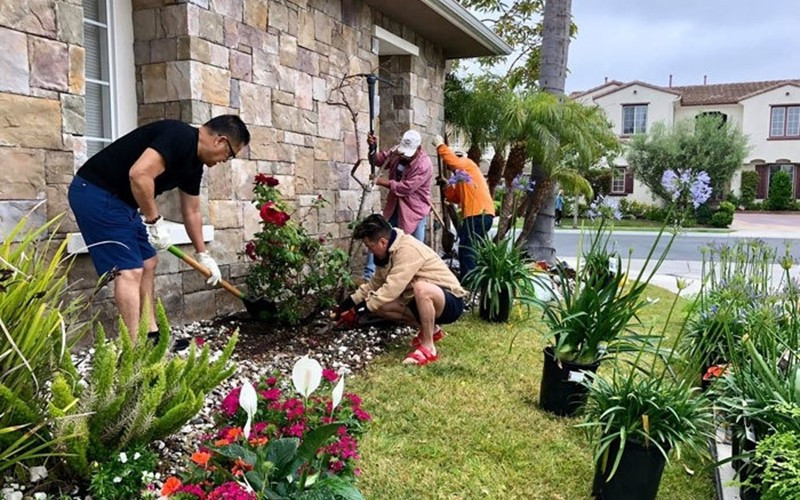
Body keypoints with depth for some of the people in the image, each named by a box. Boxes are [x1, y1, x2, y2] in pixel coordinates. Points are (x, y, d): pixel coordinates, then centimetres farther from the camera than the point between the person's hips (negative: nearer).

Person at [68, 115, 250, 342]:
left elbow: (191, 212, 20)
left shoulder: (193, 163, 10)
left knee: (148, 263, 14)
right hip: (95, 193, -10)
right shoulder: (179, 137, -20)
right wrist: (155, 221, -21)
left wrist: (203, 255, 26)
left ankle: (151, 336, 21)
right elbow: (139, 175, -33)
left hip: (120, 199, 10)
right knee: (129, 271, -12)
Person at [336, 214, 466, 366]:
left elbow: (393, 288, -30)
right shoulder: (389, 252, 3)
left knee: (421, 287, -39)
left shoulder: (408, 249, -25)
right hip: (423, 300, 9)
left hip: (451, 301, -9)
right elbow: (375, 283, 13)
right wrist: (349, 302, 5)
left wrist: (366, 306, -21)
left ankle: (428, 348, -20)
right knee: (380, 304, -4)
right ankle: (430, 329, 11)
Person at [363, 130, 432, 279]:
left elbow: (405, 187, -27)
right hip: (394, 207, 6)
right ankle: (368, 275, 8)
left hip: (414, 211, -6)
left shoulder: (424, 166, -24)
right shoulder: (397, 151, -3)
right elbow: (379, 159, 10)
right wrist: (372, 147, -12)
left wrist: (381, 181, -19)